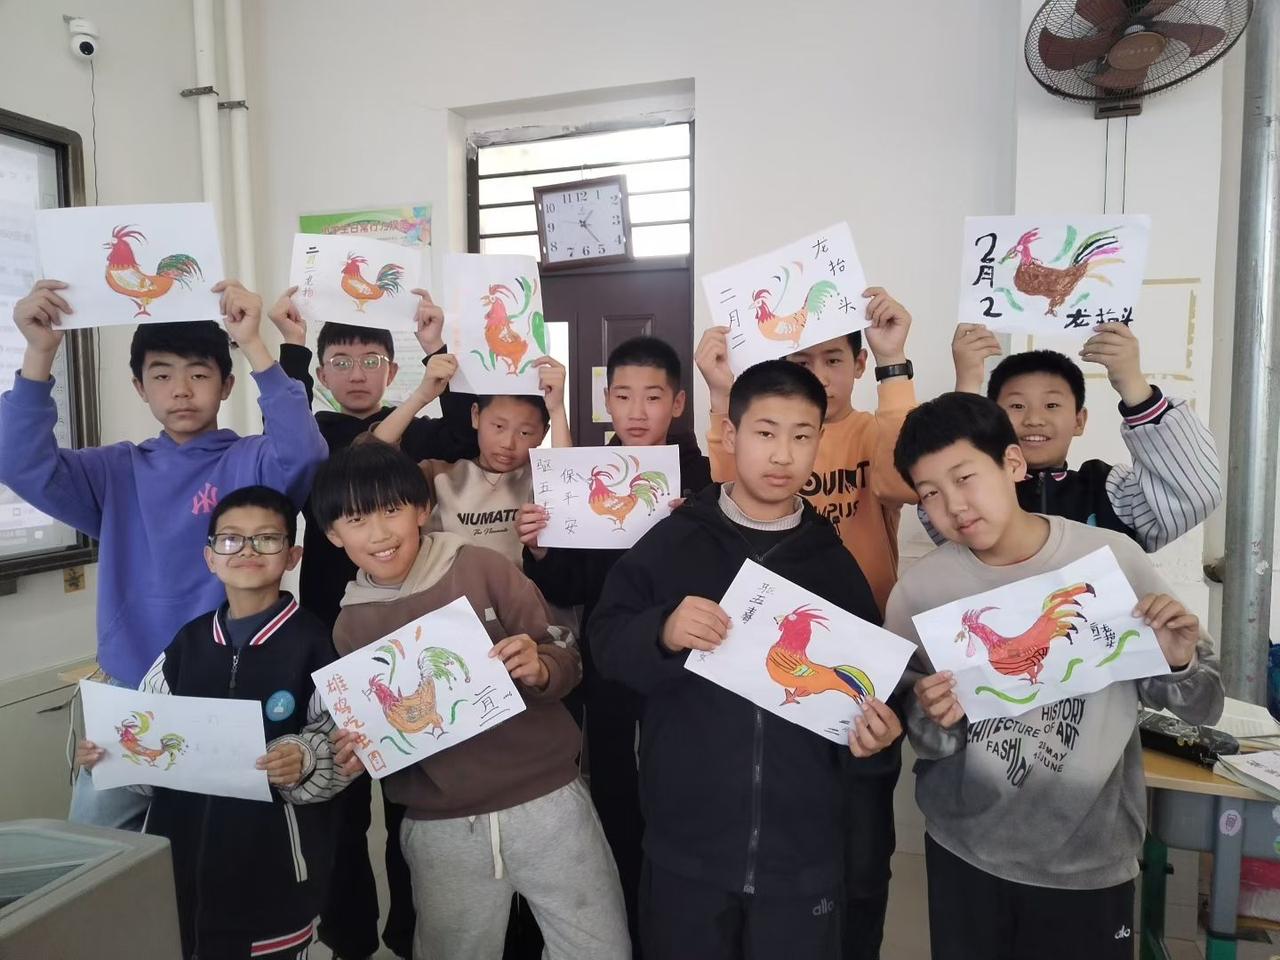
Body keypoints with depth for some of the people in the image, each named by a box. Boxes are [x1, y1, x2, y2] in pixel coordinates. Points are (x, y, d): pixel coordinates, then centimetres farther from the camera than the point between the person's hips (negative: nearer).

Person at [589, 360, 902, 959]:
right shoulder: (671, 542, -5)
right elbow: (605, 644, -5)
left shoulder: (834, 561, 2)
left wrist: (878, 731, -11)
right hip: (686, 845, -1)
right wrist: (662, 632, -24)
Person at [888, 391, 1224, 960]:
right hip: (964, 855, 0)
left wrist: (1179, 663, -22)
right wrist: (935, 722, -23)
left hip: (1092, 859, 0)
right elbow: (916, 740, -2)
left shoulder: (1114, 559, -12)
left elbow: (1201, 708, -2)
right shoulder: (918, 591, -11)